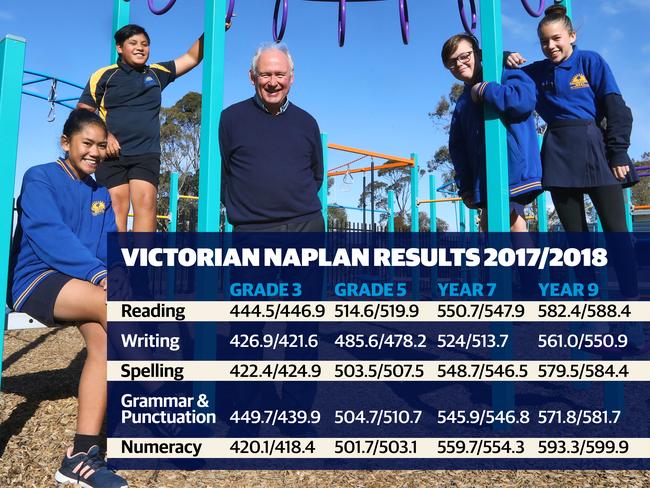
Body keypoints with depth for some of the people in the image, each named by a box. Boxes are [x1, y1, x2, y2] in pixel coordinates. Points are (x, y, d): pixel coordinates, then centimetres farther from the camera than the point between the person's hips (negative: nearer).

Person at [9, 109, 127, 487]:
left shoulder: (100, 194, 16)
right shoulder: (39, 178, -2)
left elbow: (110, 245, 7)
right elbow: (50, 235, -18)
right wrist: (99, 273, -29)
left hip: (82, 285, 6)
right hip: (36, 279, -6)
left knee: (105, 337, -24)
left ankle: (82, 455, -22)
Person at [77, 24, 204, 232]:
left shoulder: (157, 73, 16)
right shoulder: (104, 75, 9)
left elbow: (193, 57, 15)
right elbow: (83, 113, 7)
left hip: (147, 154, 1)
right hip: (112, 154, -1)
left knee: (146, 203, -14)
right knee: (116, 206, -7)